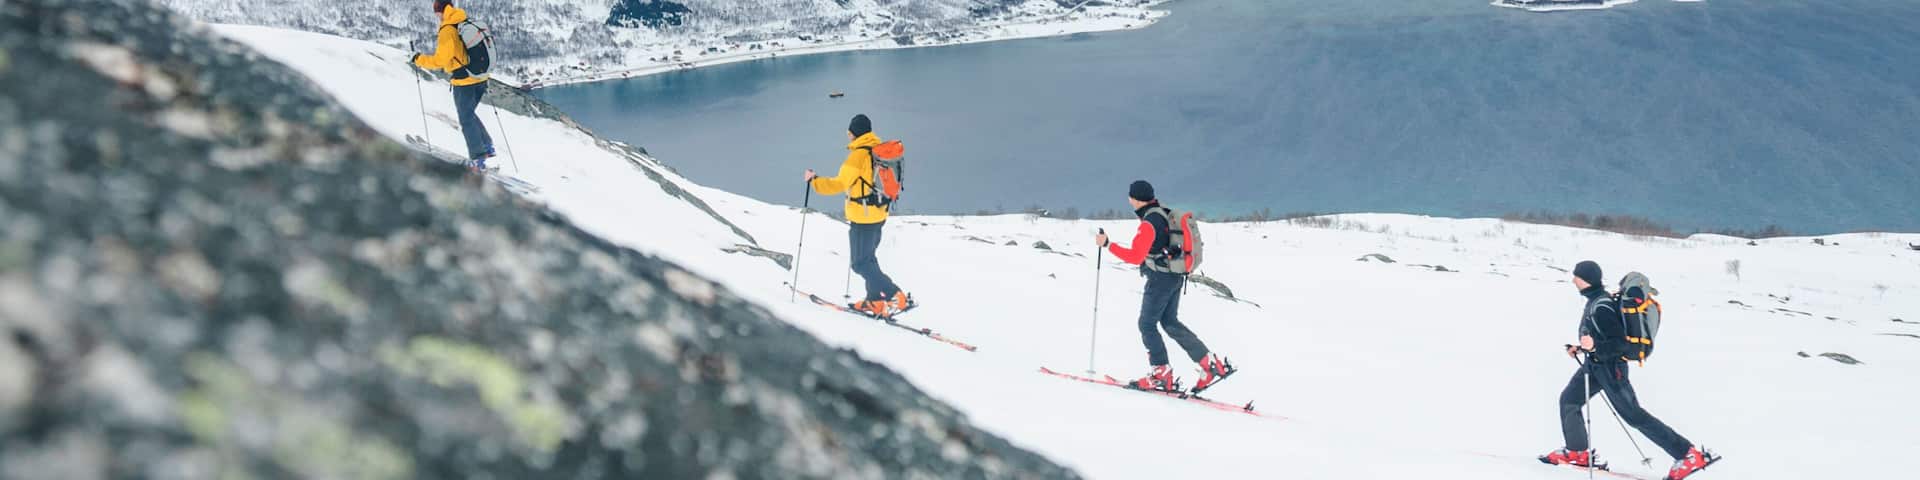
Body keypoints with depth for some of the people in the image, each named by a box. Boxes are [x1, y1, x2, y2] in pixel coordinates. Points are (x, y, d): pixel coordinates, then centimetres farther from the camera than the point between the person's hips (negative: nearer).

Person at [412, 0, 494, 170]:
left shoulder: (447, 30, -15)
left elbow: (439, 61, -16)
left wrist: (419, 59, 0)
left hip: (463, 81, -7)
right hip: (481, 78, 7)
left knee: (467, 120, 4)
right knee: (469, 114, 25)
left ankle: (479, 160, 3)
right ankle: (487, 146, 22)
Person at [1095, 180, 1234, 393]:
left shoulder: (1148, 224, -21)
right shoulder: (1164, 213, 7)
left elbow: (1136, 256, -27)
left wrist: (1107, 245, -24)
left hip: (1160, 278, -9)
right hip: (1175, 277, 9)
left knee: (1147, 324, 1)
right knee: (1170, 322, 15)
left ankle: (1162, 375, 2)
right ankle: (1211, 363, 13)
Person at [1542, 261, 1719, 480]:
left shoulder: (1600, 307, -25)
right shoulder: (1596, 299, 5)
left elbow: (1620, 344, -26)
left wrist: (1594, 346, -40)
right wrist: (1581, 348, 16)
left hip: (1610, 367, -10)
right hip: (1596, 363, 10)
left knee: (1633, 415, -3)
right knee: (1568, 401, 11)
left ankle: (1690, 455, 3)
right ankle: (1577, 453, 22)